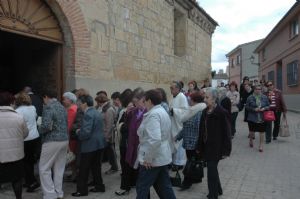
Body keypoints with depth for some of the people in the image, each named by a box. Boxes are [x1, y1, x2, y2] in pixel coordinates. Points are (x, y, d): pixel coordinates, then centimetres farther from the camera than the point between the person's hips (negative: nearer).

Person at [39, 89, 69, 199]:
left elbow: (47, 126, -22)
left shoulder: (48, 107, -11)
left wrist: (39, 131, -3)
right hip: (64, 140, 8)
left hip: (52, 141, -8)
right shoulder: (62, 107, 14)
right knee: (59, 168, 15)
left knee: (44, 168, 5)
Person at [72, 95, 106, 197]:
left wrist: (78, 133, -6)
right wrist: (81, 130, 12)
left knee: (84, 169, 4)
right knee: (96, 166, 18)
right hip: (99, 144, 9)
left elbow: (86, 133, -26)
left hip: (90, 145, -9)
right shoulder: (98, 113, 11)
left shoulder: (88, 114, -19)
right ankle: (99, 186, 25)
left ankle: (82, 190, 13)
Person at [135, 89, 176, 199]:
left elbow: (154, 139, -30)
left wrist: (148, 158, -22)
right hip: (163, 157, 9)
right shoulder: (163, 112, 13)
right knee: (164, 186, 16)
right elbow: (167, 136, 19)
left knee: (142, 188, 5)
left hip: (153, 159, -9)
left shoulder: (153, 114, -19)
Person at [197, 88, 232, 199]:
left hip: (216, 147, -7)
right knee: (212, 169, 19)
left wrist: (226, 150, -15)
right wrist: (199, 146, 11)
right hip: (206, 146, 7)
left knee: (211, 170, -3)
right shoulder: (205, 112, 5)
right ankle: (218, 190, 40)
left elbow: (226, 133, -14)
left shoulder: (222, 113, -15)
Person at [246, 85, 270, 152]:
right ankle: (251, 140, 41)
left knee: (262, 131, 2)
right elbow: (247, 107, -3)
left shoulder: (265, 97, 2)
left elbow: (268, 106, 9)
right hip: (252, 118, -1)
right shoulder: (250, 98, -4)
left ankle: (261, 145, 16)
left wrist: (264, 108, -11)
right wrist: (254, 109, -16)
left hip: (262, 118, 1)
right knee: (252, 131, 11)